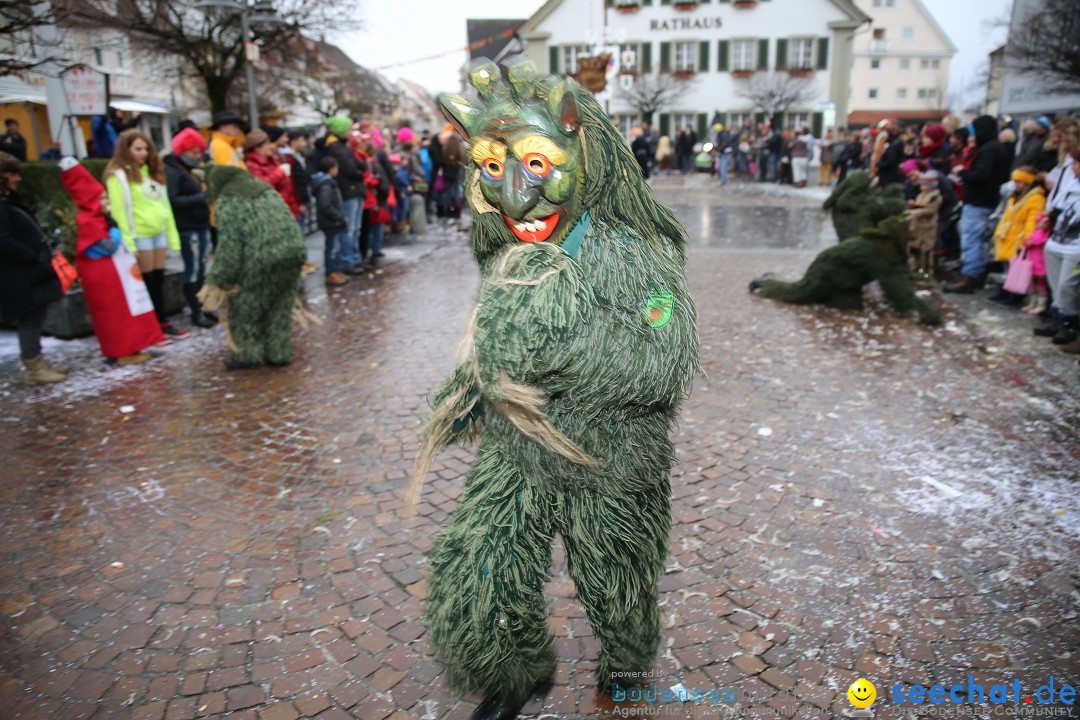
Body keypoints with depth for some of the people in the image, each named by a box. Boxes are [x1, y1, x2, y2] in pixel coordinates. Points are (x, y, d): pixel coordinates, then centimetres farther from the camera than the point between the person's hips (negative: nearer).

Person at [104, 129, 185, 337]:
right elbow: (119, 211, -12)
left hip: (159, 232, 7)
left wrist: (171, 234, 14)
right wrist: (128, 243, -16)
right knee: (147, 281, 0)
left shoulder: (151, 171, 16)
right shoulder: (119, 175, -8)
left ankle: (163, 322, 17)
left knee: (159, 279, 10)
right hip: (140, 235, -6)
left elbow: (163, 203, 17)